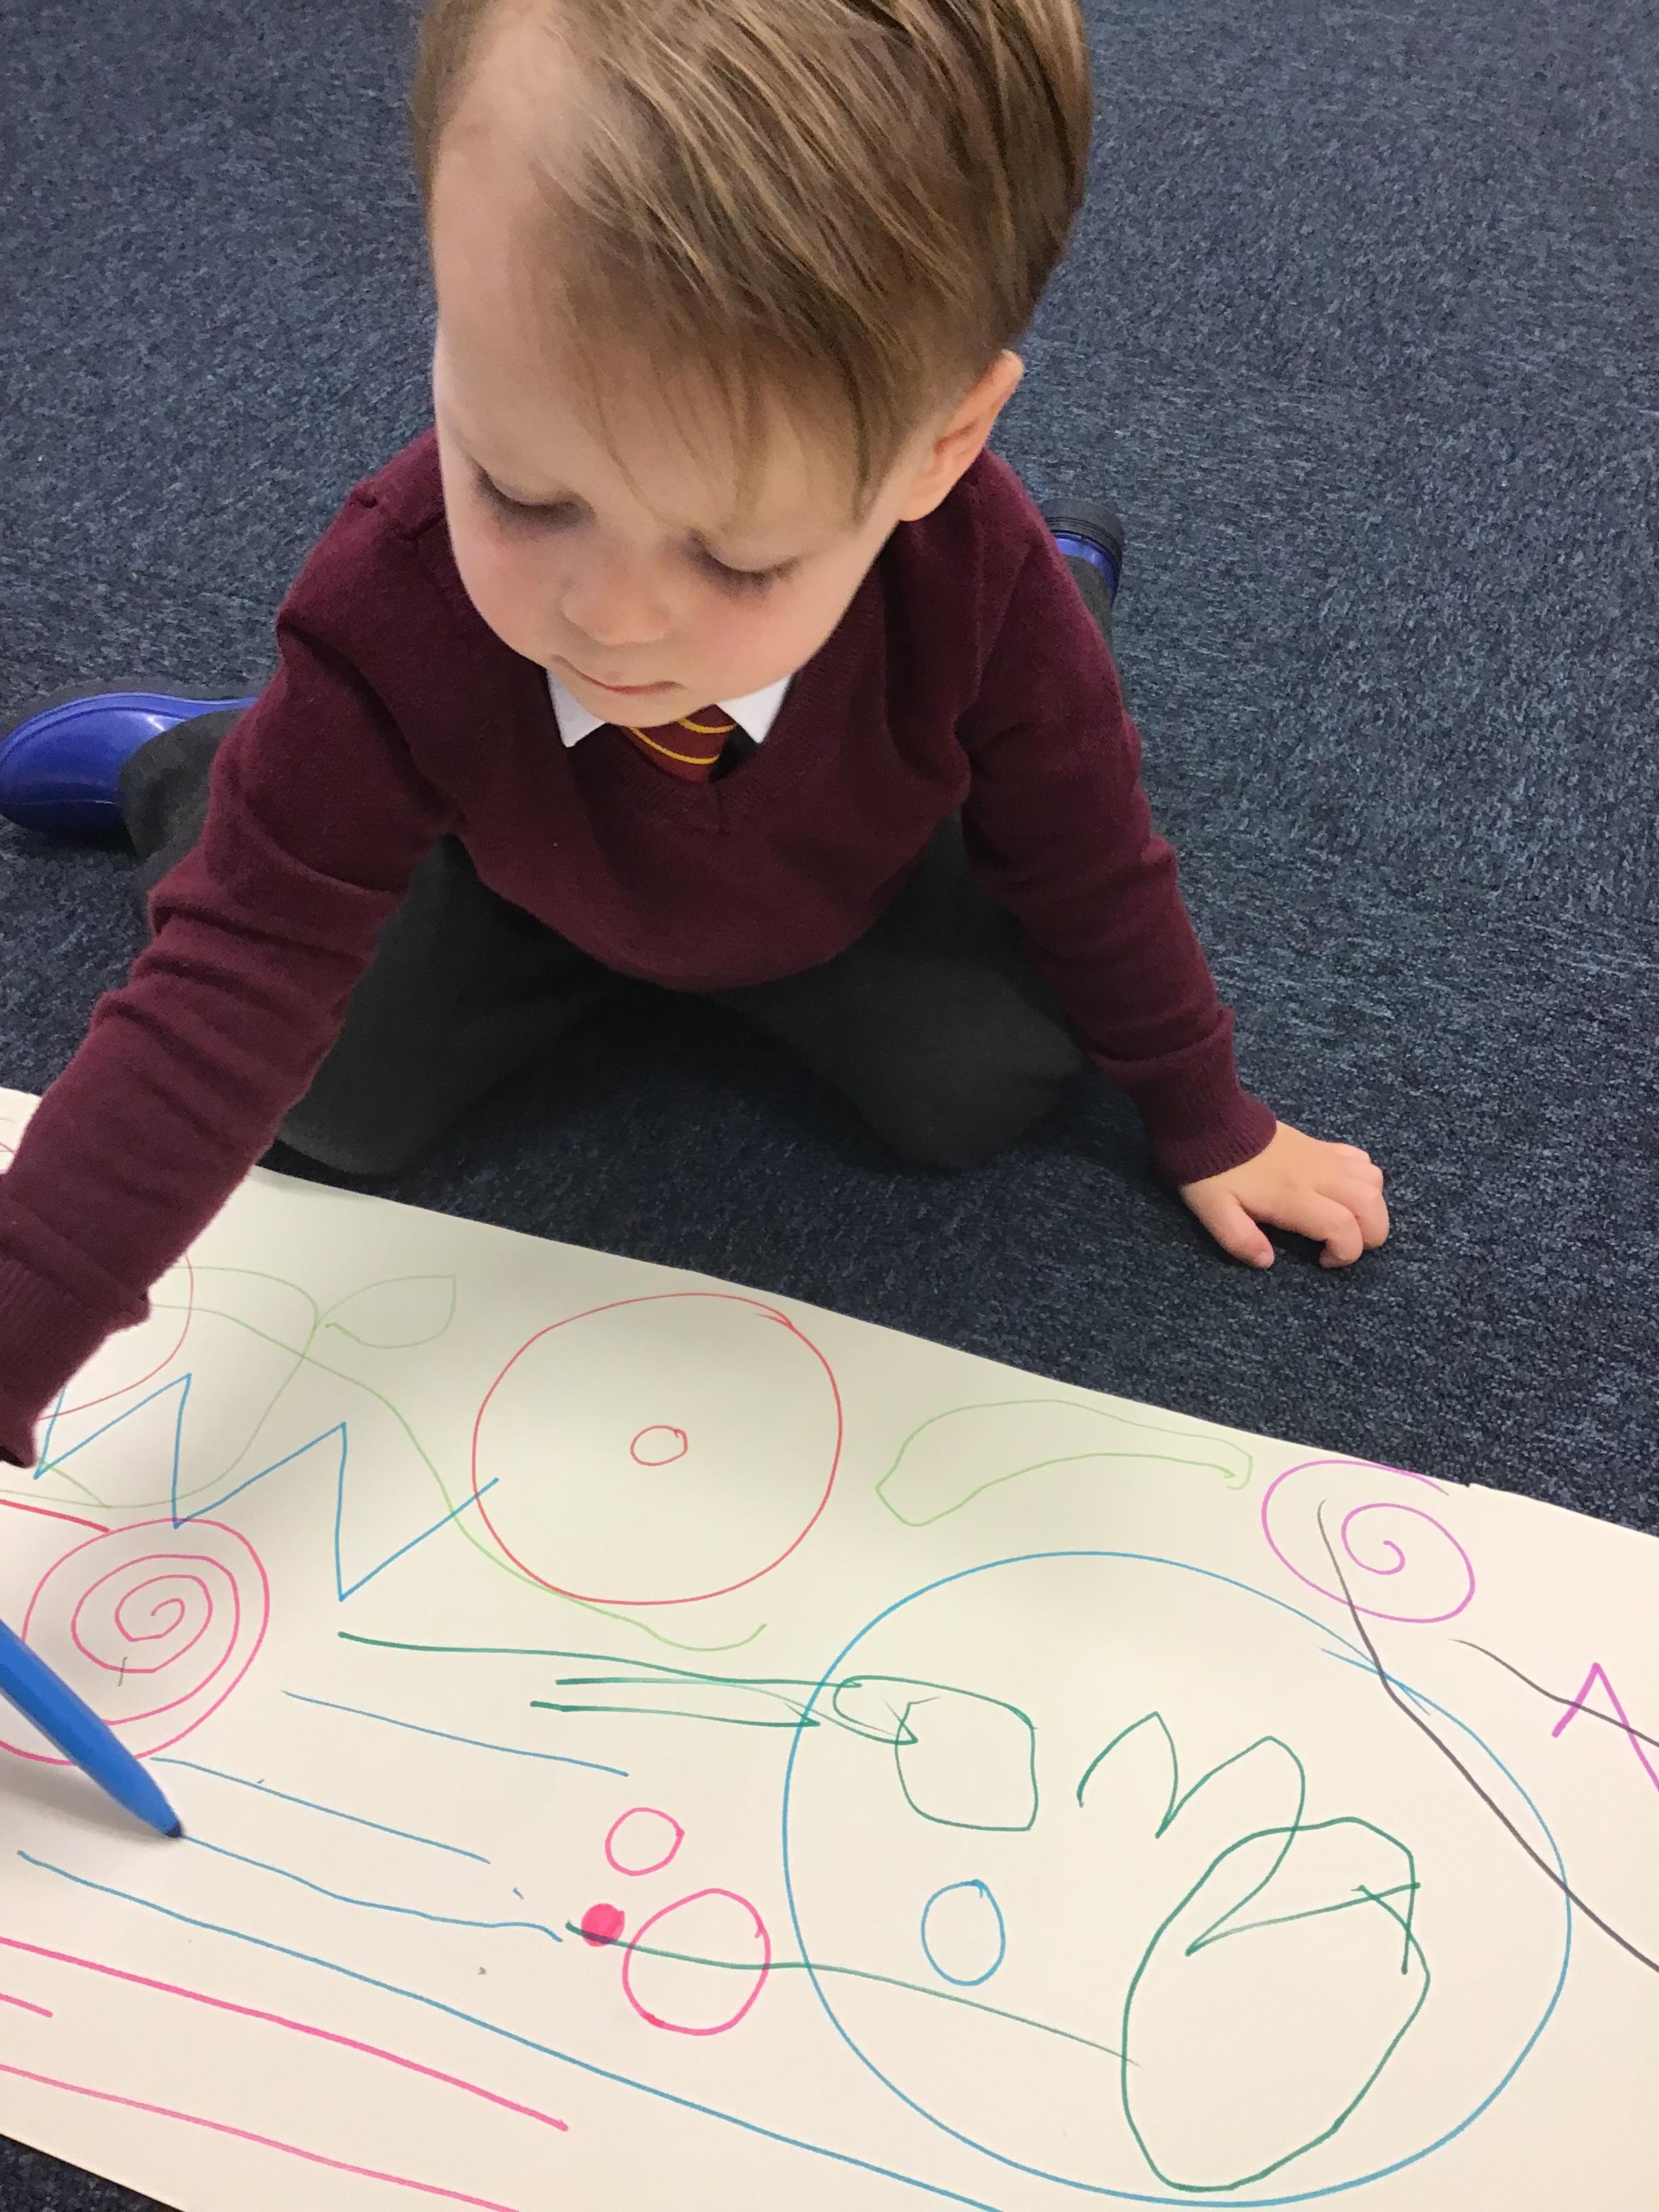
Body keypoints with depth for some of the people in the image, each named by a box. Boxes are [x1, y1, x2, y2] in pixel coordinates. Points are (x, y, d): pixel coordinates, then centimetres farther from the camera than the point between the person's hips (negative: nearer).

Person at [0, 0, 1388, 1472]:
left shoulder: (979, 578, -38)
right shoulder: (397, 608, -41)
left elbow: (1089, 864, -20)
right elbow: (237, 983, -38)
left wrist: (1210, 1127, -6)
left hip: (849, 883, 1)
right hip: (528, 881, 0)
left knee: (987, 1089, -14)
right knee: (335, 1107, -9)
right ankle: (193, 771, 21)